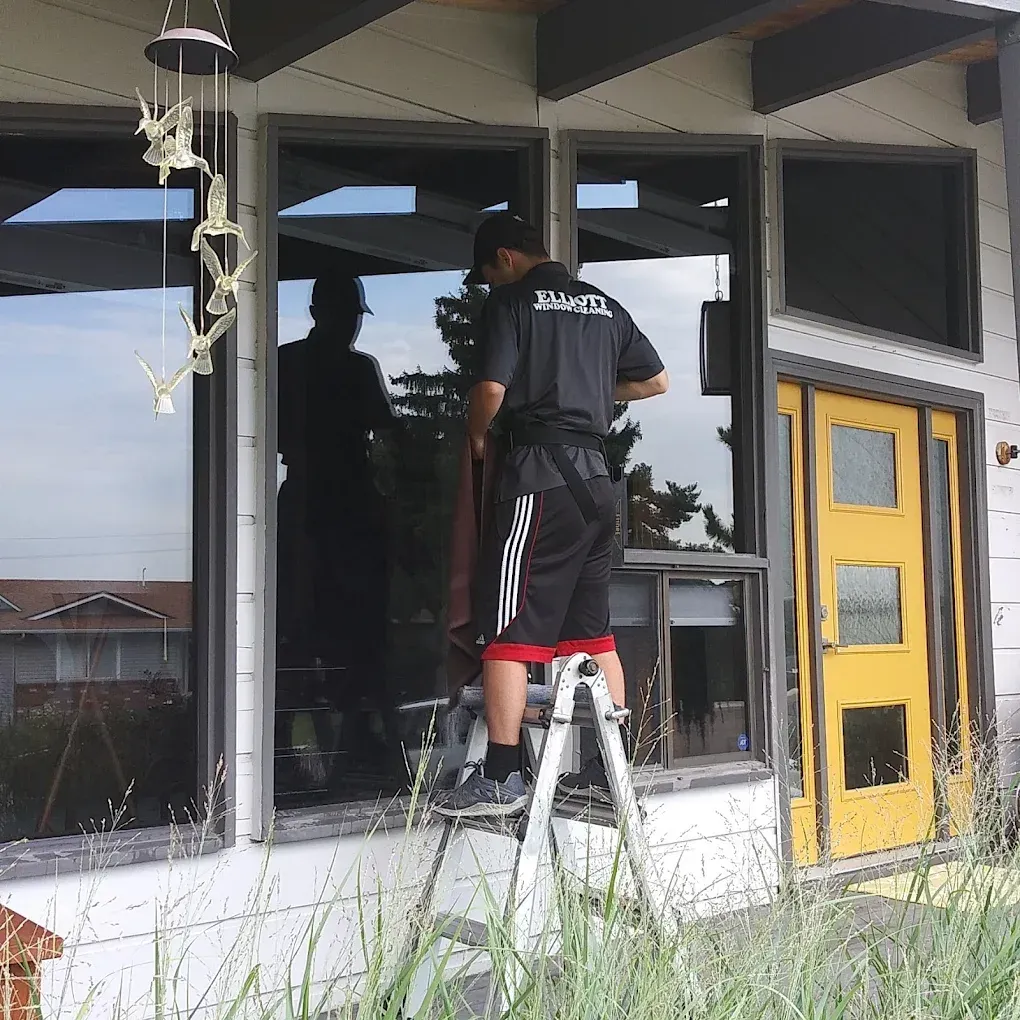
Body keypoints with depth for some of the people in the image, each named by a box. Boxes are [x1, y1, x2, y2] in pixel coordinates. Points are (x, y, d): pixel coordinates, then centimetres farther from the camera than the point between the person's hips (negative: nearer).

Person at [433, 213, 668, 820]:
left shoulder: (512, 301, -1)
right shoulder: (604, 305, 19)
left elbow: (492, 389, -13)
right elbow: (657, 381, 24)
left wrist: (478, 435, 6)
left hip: (541, 478, -7)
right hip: (597, 479, 8)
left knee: (508, 631, -7)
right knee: (594, 632, 12)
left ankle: (500, 779, -9)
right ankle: (610, 769, 16)